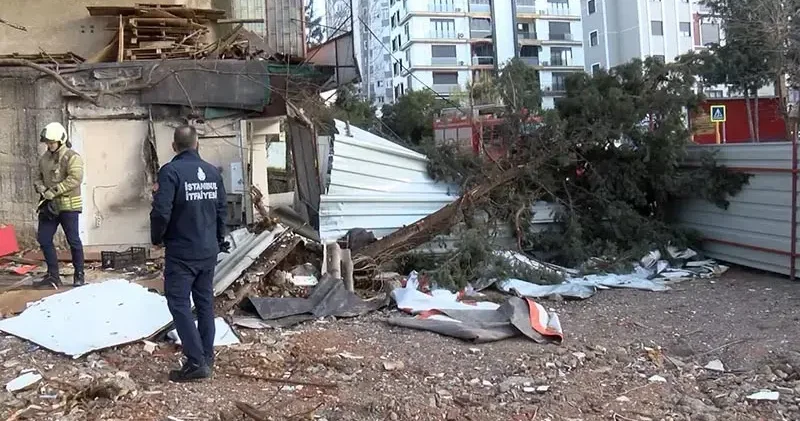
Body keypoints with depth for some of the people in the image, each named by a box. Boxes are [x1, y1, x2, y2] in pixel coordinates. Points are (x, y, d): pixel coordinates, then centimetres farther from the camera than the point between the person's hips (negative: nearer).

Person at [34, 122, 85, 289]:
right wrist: (42, 190, -6)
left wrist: (54, 191, -21)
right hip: (48, 205, 7)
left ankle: (79, 275, 15)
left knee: (73, 240, 2)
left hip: (68, 206, -7)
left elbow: (75, 178, -21)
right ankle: (53, 276, 14)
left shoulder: (72, 157, -10)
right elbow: (38, 178, 16)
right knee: (44, 239, 5)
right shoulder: (44, 158, 12)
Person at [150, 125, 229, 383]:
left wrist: (157, 238, -1)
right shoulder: (213, 172, 6)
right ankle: (207, 357, 21)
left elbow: (161, 212, -19)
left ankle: (196, 362, -7)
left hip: (181, 252, -6)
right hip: (209, 251, 6)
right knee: (205, 301, 14)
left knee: (179, 304, -2)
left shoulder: (170, 171, -13)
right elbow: (222, 209, 12)